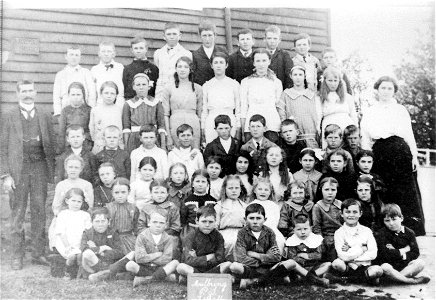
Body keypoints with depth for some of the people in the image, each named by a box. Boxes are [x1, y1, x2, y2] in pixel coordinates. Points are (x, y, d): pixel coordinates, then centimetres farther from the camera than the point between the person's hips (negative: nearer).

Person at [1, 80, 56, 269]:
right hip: (18, 169, -2)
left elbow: (51, 146, 10)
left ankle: (38, 253, 14)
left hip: (39, 168, 2)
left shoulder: (45, 117, 11)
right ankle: (17, 256, 11)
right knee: (17, 214, 2)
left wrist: (53, 172, 3)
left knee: (39, 211, 5)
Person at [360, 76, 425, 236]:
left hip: (401, 152, 0)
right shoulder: (369, 112, 13)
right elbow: (365, 139, 10)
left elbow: (409, 135, 11)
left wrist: (414, 155, 2)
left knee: (406, 190, -4)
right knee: (384, 191, 0)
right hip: (379, 155, 0)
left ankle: (412, 227, 0)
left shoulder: (401, 110, 13)